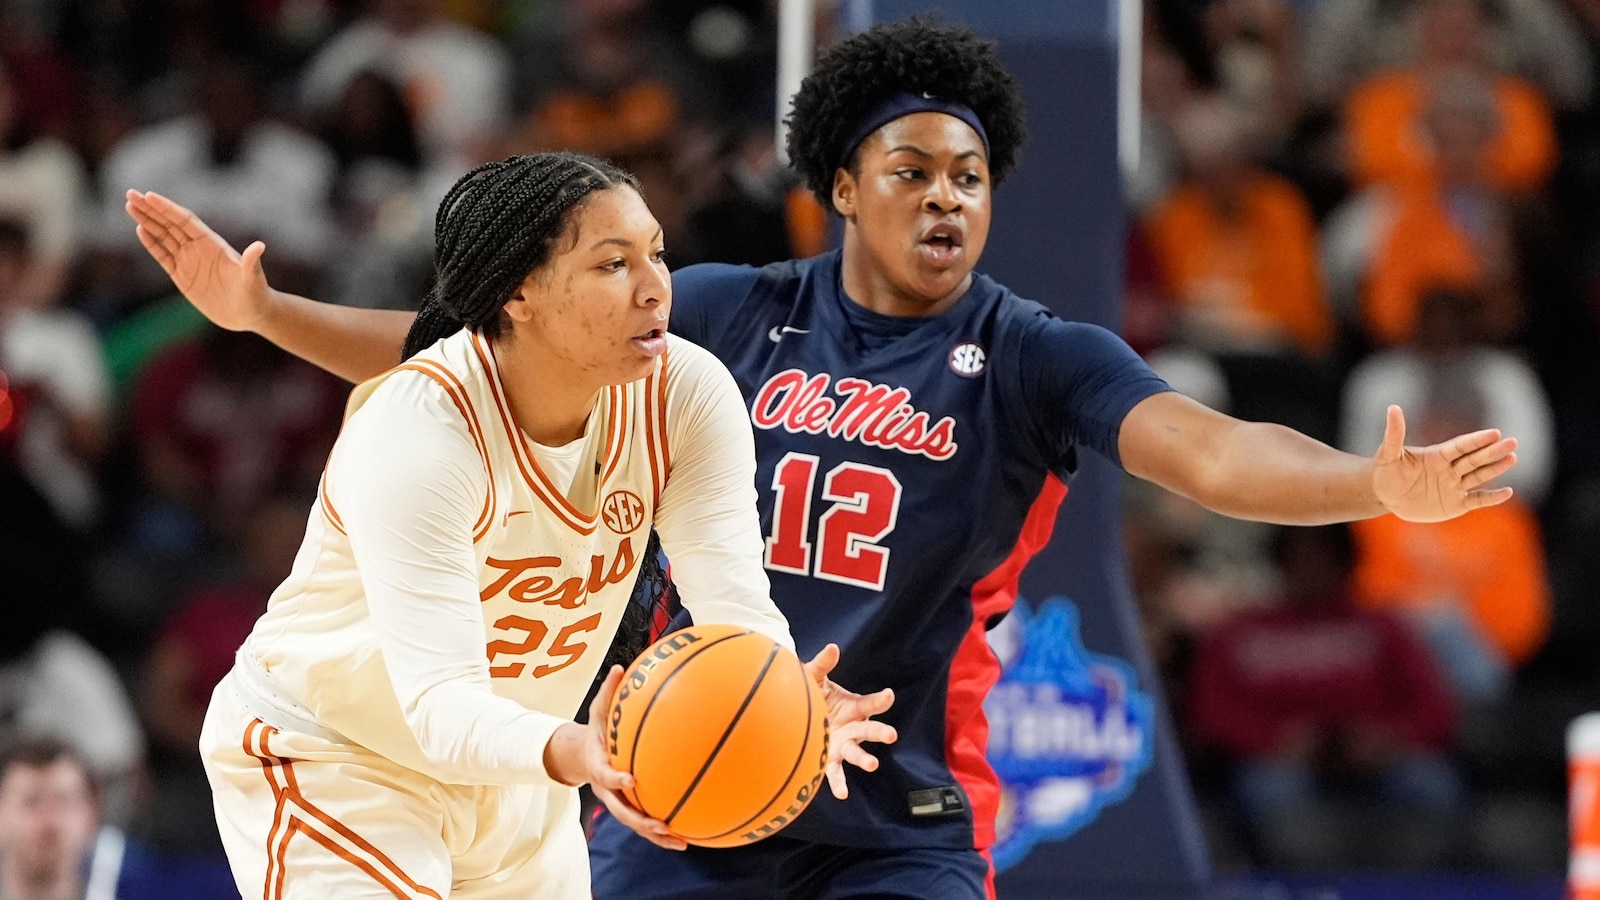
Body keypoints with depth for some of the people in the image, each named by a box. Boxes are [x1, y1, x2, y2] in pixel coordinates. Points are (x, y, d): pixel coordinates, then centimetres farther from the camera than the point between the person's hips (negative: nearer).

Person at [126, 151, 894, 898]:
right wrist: (569, 752, -58)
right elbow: (439, 698, -38)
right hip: (328, 765, -6)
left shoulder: (686, 393, -15)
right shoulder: (416, 428, -31)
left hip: (510, 780, 6)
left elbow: (735, 605, -22)